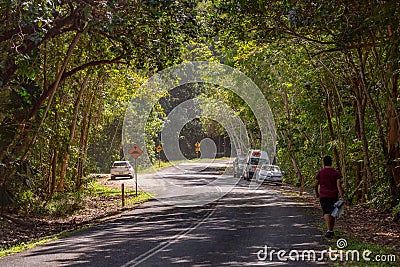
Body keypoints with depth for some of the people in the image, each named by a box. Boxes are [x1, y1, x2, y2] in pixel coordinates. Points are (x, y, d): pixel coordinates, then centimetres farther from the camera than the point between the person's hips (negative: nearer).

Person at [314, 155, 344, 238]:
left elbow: (315, 185, 6)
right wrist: (342, 197, -11)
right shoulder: (336, 173, 0)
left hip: (323, 196, -1)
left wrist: (317, 193, 24)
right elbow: (338, 186, -9)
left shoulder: (320, 172, 0)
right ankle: (331, 230, 24)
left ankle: (328, 230, -24)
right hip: (334, 196, 1)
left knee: (326, 213, -6)